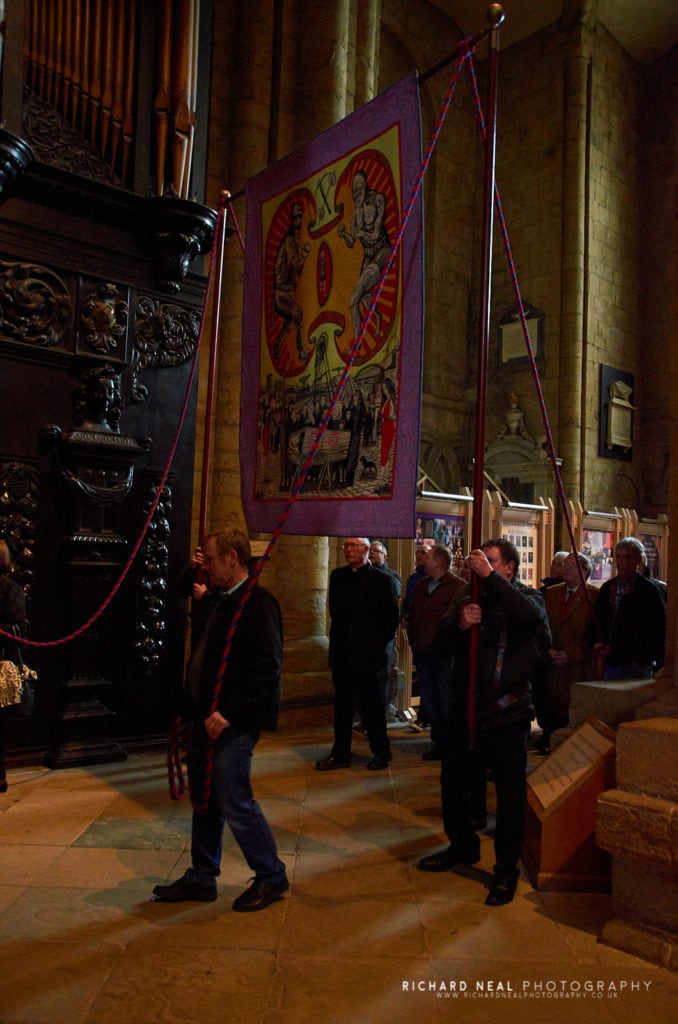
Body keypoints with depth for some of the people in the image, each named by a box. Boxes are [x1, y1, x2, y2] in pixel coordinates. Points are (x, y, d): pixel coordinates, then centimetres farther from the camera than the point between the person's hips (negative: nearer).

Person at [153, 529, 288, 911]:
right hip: (209, 719, 10)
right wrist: (197, 710, 14)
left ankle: (272, 877, 19)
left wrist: (229, 713, -23)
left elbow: (266, 668, -23)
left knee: (234, 802, -1)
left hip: (234, 723, -9)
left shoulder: (258, 603, -17)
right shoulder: (225, 601, 14)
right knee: (204, 801, 17)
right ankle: (202, 879, 32)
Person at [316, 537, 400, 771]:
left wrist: (378, 644, -1)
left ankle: (381, 752, 21)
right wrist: (338, 641, 12)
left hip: (369, 655, -4)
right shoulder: (337, 576, 8)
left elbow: (392, 619, -3)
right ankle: (340, 754, 21)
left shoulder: (383, 580, -6)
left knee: (372, 706, 5)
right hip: (342, 653, 5)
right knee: (342, 705, 11)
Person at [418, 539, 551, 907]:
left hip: (507, 715, -4)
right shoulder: (466, 596, 8)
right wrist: (459, 623, -22)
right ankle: (463, 846, 41)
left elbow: (532, 615, -27)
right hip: (465, 709, 5)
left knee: (510, 794, 4)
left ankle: (506, 870, 23)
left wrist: (490, 577, -29)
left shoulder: (527, 596, -2)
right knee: (453, 785, 18)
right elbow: (441, 639, -1)